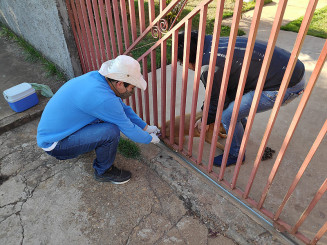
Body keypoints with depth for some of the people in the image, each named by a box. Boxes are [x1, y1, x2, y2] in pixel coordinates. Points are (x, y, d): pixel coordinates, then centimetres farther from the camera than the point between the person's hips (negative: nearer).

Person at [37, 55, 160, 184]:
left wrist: (146, 127, 12)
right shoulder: (103, 99, -32)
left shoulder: (97, 76, -5)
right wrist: (150, 138, 0)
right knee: (111, 131, -27)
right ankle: (103, 171, 0)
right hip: (54, 144, -8)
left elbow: (123, 108, 7)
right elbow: (129, 130, -18)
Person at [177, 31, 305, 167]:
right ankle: (241, 129, 41)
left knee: (228, 115, -9)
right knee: (230, 94, 18)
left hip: (288, 86, -10)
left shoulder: (209, 67, -22)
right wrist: (206, 110, 27)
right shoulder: (213, 43, 8)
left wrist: (205, 121, 11)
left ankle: (236, 155, 17)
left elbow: (218, 100, -7)